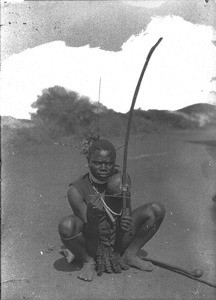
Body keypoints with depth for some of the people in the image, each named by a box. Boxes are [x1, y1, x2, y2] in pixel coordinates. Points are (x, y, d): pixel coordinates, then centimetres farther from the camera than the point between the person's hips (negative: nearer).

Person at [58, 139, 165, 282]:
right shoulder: (76, 190, -21)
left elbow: (125, 214, -7)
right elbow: (89, 232, -22)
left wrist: (126, 223, -32)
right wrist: (93, 215, -44)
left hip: (118, 239, 3)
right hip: (93, 242, -3)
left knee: (157, 209, -12)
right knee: (66, 224, -35)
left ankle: (130, 255, 3)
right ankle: (88, 262, -5)